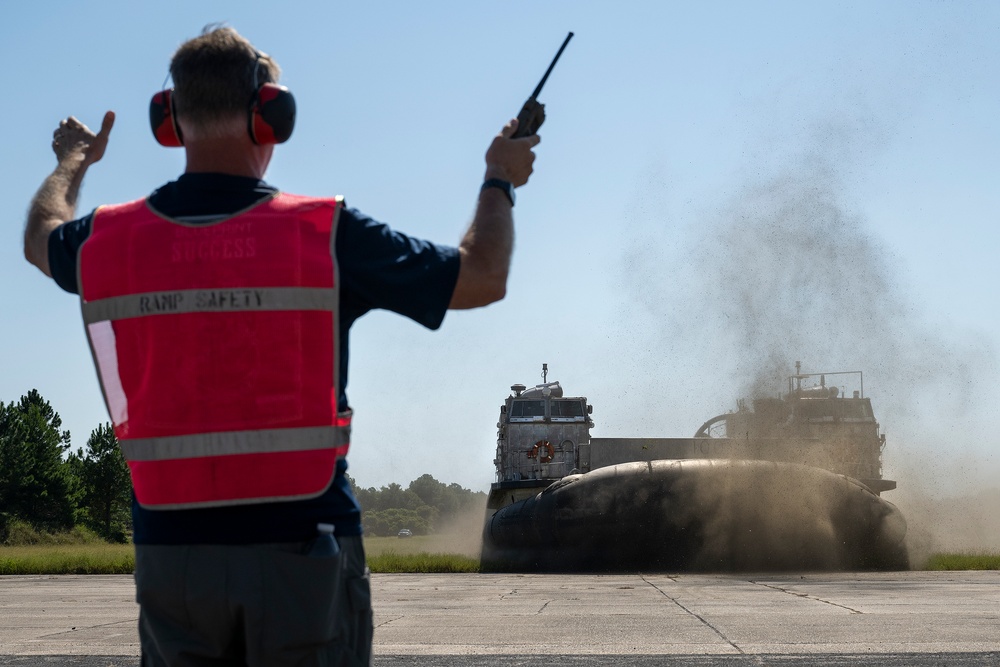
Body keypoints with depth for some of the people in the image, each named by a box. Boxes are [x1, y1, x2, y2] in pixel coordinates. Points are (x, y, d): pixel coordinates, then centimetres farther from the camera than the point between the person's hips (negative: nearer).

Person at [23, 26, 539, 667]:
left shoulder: (108, 240, 0)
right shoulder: (327, 234, -9)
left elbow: (42, 236, 27)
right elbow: (483, 279, 2)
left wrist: (73, 161, 48)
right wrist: (500, 180, 21)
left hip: (170, 549, 3)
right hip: (303, 545, -3)